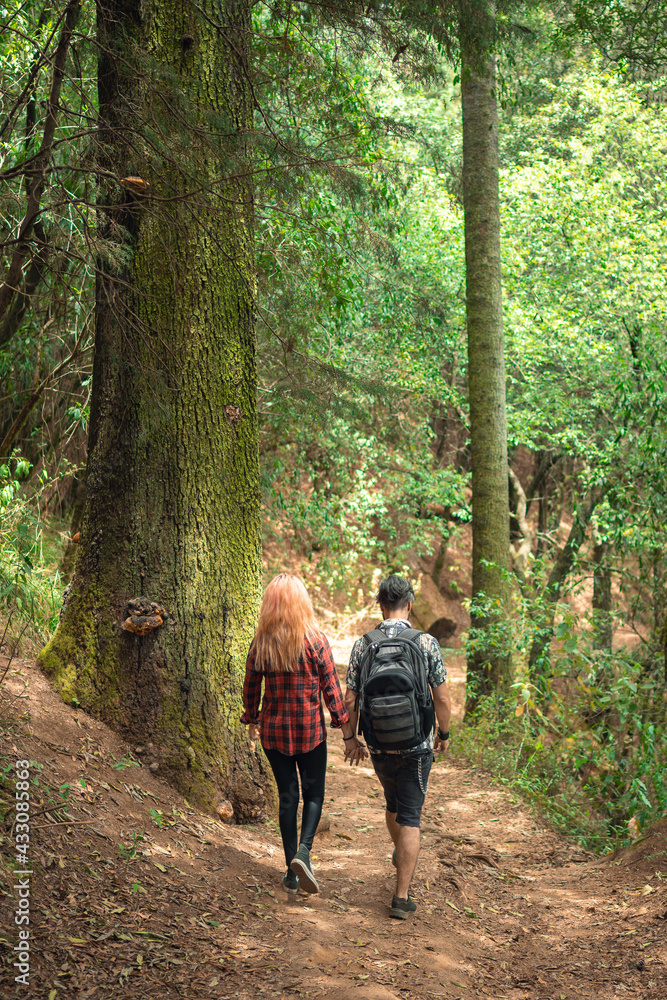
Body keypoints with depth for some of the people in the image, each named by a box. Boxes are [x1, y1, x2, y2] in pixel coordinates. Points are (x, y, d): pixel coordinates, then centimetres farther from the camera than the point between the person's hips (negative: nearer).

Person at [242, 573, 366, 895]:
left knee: (287, 796, 12)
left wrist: (252, 722, 22)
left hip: (274, 730, 2)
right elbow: (332, 689, -10)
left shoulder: (260, 643, -4)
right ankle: (303, 850, -12)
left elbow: (250, 689, 4)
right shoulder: (315, 640, -11)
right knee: (314, 793, 12)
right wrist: (348, 733, -5)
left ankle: (292, 872, 17)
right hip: (310, 729, -2)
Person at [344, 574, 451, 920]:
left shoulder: (363, 645, -4)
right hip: (416, 745, -3)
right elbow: (442, 699, -6)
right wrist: (444, 733, 10)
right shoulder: (427, 643, -10)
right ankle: (402, 897, 0)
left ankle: (401, 854, 51)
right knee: (409, 817, 3)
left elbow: (350, 700, -2)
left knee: (393, 804, 27)